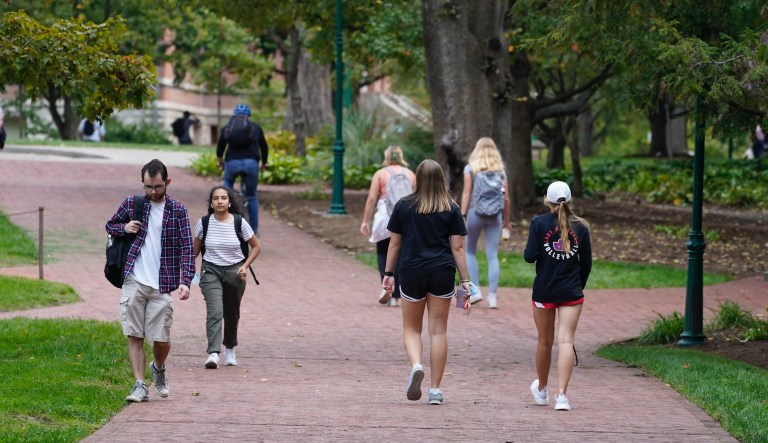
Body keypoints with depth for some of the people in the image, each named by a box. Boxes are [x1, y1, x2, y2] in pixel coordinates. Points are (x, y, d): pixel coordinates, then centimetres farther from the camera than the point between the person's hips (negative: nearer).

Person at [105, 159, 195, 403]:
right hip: (133, 283, 1)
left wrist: (185, 281, -16)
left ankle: (158, 368, 31)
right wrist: (124, 228, -4)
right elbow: (110, 225, 20)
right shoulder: (131, 203, 5)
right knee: (134, 336, -2)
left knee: (161, 339, 1)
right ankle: (140, 385, 3)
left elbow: (186, 247, -3)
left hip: (162, 286, -1)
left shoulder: (177, 210, 0)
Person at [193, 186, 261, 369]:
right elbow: (195, 249, 10)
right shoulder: (204, 223, -5)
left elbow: (256, 246, 4)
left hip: (234, 271, 1)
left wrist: (245, 266, -7)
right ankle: (213, 353, -25)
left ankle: (229, 349, 37)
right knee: (214, 312, -18)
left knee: (232, 313, 14)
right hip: (211, 271, -1)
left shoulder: (239, 223, -7)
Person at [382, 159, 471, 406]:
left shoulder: (404, 206, 0)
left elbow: (394, 244, 3)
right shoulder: (451, 209, 0)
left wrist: (389, 273, 13)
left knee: (411, 328, 12)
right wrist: (464, 280, 2)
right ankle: (435, 390, 6)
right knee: (438, 330, 6)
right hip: (442, 274, 0)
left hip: (411, 273, 0)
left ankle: (415, 365, -17)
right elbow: (458, 248, -1)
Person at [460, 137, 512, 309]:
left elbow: (466, 193, -5)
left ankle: (476, 290, 6)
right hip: (495, 216, 2)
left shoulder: (471, 168, 3)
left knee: (470, 252, 15)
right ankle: (492, 297, -3)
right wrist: (506, 220, 18)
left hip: (475, 213, -2)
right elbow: (506, 198, 8)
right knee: (493, 256, 2)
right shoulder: (500, 170, 9)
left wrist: (462, 215, -5)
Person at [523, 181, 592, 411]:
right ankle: (561, 395, -16)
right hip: (571, 293, 0)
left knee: (545, 341, 14)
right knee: (566, 341, -5)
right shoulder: (580, 226, 1)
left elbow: (530, 256, -12)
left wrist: (530, 249, 11)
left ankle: (541, 389, 33)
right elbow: (587, 263, 4)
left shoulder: (539, 223, -5)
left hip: (544, 291, 0)